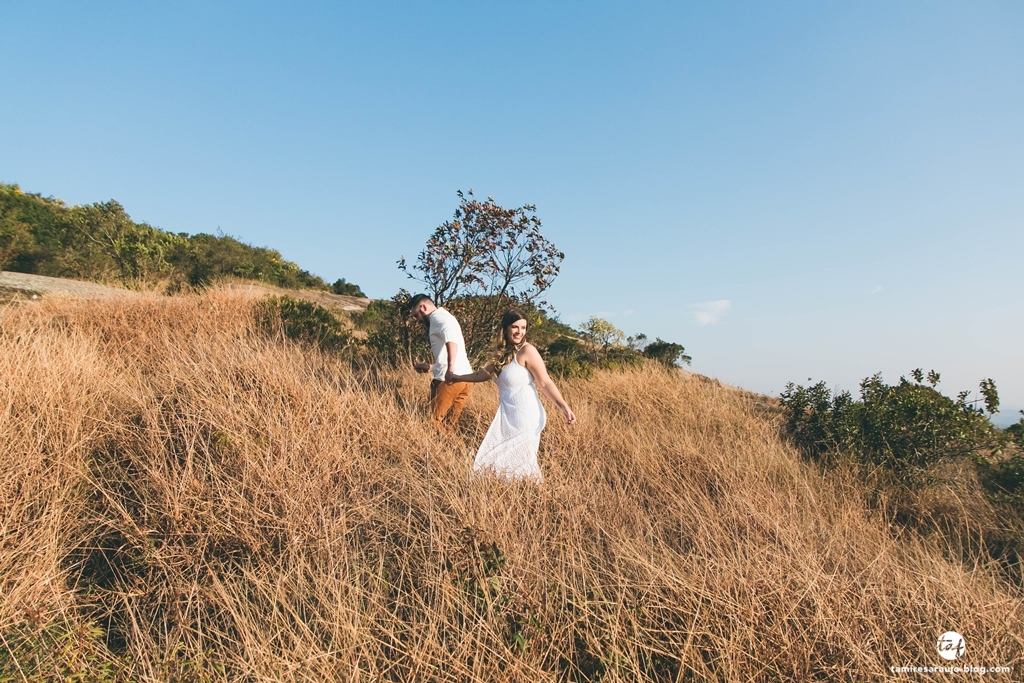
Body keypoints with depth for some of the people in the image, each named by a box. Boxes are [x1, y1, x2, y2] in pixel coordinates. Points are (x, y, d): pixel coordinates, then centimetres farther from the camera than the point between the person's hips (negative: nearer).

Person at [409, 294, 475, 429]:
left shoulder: (437, 317, -3)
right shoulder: (443, 318, 27)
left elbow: (450, 335, -26)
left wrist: (450, 368, -35)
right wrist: (430, 367, 39)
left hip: (450, 378, -9)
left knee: (435, 420, 1)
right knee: (448, 423, 14)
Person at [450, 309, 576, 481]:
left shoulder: (527, 350, -13)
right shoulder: (503, 353, 9)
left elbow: (545, 383, -16)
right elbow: (483, 374, 22)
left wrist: (563, 407, -26)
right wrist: (458, 378, 29)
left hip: (525, 417, -8)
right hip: (506, 416, 8)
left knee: (520, 463, 0)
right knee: (495, 459, 13)